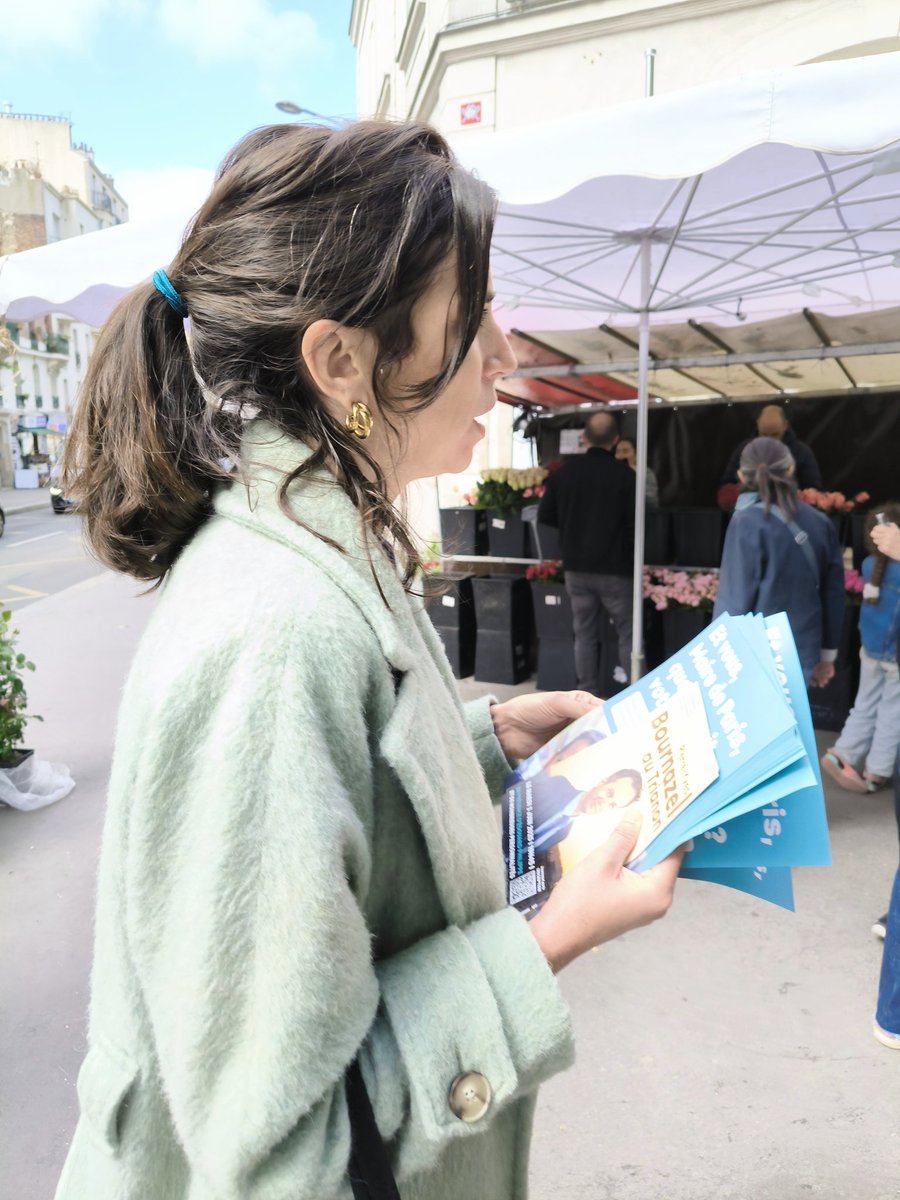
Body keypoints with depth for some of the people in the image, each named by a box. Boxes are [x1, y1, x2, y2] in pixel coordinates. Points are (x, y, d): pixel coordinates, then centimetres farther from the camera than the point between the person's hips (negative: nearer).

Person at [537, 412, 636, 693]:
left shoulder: (562, 472, -1)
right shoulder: (624, 474, -11)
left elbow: (545, 517, 6)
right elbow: (635, 523, -9)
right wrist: (632, 558, 8)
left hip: (575, 567, 3)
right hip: (614, 568, -3)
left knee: (584, 634, 10)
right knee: (628, 633, 7)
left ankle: (588, 697, 14)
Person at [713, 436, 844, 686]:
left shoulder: (748, 524, -12)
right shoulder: (821, 523, 5)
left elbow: (735, 599, -13)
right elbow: (833, 594, 10)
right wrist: (827, 654, 20)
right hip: (803, 657, 6)